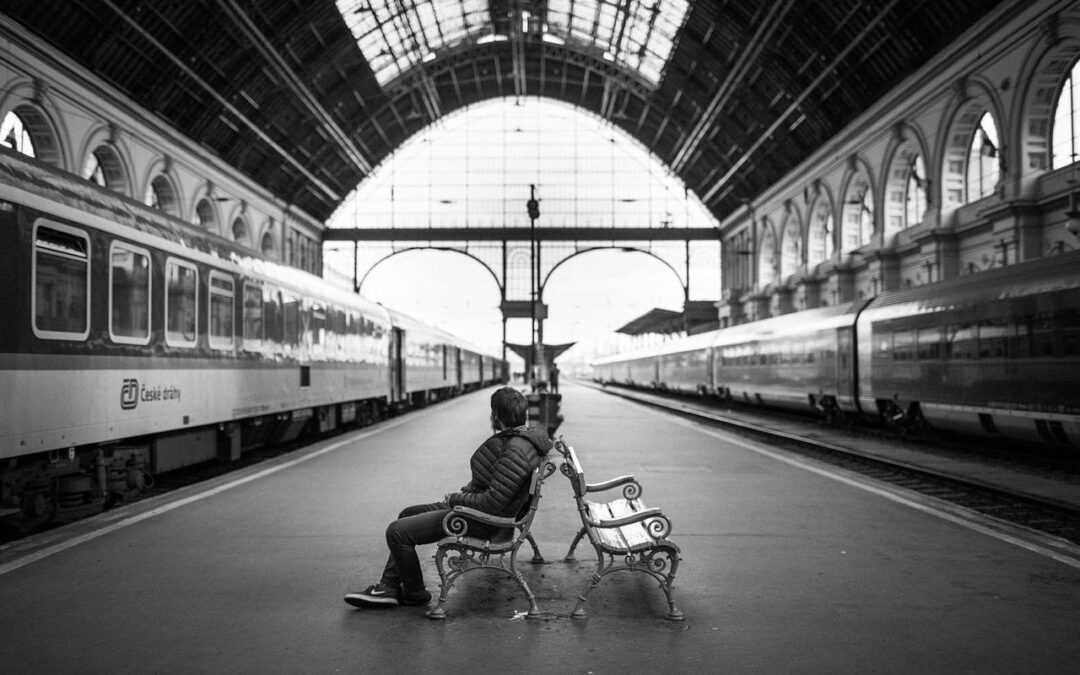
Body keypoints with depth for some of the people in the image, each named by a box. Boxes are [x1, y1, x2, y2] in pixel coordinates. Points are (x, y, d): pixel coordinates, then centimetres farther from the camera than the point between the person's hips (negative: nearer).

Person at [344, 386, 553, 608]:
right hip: (475, 504, 11)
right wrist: (465, 491, 6)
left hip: (483, 522, -11)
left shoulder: (516, 451, -29)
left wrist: (456, 499, -14)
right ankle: (388, 587, 18)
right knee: (408, 514, 19)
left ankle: (415, 593, 11)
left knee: (397, 531, -10)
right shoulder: (523, 437, 4)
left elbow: (491, 503, -30)